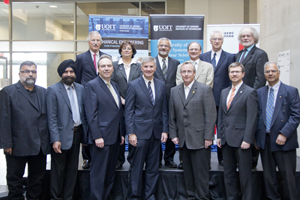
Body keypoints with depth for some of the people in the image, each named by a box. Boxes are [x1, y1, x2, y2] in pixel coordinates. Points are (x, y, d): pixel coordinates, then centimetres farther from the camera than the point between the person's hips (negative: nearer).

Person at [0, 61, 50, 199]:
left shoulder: (44, 92, 10)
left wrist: (49, 141, 1)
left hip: (40, 146, 4)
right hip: (17, 146, -3)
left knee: (38, 179, 13)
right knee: (15, 180, 10)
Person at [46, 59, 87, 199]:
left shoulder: (80, 88, 8)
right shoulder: (53, 90, -8)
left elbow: (83, 112, 10)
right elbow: (51, 118, -12)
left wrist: (85, 133, 6)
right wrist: (55, 139, -17)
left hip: (77, 134, 5)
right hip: (62, 135, -5)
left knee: (72, 169, 14)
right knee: (58, 171, 7)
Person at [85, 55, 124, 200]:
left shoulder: (115, 85, 15)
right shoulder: (92, 85, -7)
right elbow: (91, 114, -13)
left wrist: (121, 133, 15)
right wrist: (97, 136, -18)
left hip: (114, 137, 8)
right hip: (101, 137, -8)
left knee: (110, 173, 14)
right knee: (98, 174, 1)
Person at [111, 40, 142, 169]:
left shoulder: (138, 66, 10)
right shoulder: (114, 65, 8)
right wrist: (120, 99, -8)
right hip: (119, 105, -1)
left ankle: (133, 158, 17)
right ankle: (119, 160, 15)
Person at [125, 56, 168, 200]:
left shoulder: (161, 85, 9)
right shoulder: (133, 85, -2)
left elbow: (164, 110, 10)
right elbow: (128, 111, -5)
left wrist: (165, 130, 2)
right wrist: (131, 133, -11)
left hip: (156, 132, 4)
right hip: (140, 131, -4)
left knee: (153, 166, 11)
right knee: (137, 166, 3)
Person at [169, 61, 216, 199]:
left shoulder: (205, 89, -3)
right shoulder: (174, 91, 11)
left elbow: (210, 115, -7)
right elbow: (172, 116, 12)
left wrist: (208, 137, -11)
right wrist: (173, 134, 6)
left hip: (200, 139, -4)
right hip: (183, 140, 4)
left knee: (201, 172, 2)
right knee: (188, 172, 12)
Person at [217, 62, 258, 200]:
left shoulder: (250, 92, -5)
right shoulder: (224, 92, 14)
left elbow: (252, 118, -11)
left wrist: (247, 140, -16)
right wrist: (219, 136, 10)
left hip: (241, 140, -6)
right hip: (226, 140, 6)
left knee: (245, 173, 3)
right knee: (228, 173, 13)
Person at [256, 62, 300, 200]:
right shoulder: (259, 92, 11)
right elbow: (256, 116, 10)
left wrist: (284, 134, -15)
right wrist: (256, 137, 4)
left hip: (283, 141, -3)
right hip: (264, 141, 4)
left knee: (288, 177, 2)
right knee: (269, 176, 11)